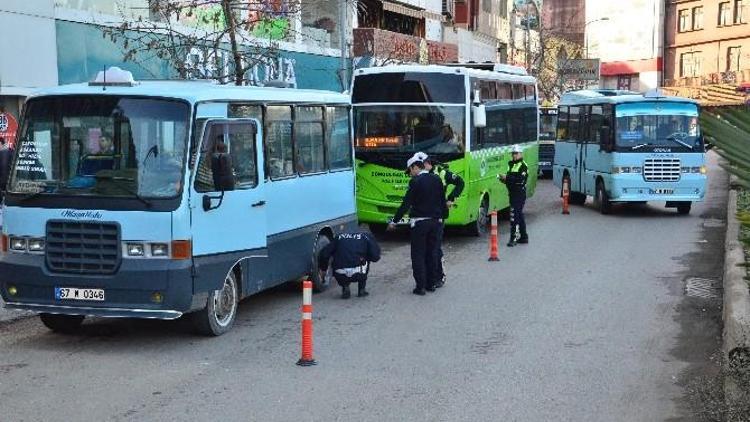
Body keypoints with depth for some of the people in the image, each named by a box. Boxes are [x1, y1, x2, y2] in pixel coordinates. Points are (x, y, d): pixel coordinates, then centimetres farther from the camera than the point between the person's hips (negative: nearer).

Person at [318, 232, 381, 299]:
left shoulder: (339, 237, 23)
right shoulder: (366, 236, 17)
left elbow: (323, 255, 16)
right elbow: (375, 257, 7)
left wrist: (323, 269, 34)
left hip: (340, 276, 2)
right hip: (358, 274, -2)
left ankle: (345, 288, 15)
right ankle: (361, 290, 24)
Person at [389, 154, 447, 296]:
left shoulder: (416, 182, -13)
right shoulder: (436, 180, 6)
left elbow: (406, 204, -15)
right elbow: (443, 202, 12)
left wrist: (394, 221, -10)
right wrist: (441, 216, 23)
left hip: (419, 222, -6)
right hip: (436, 220, 6)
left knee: (418, 255, 1)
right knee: (432, 253, 14)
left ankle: (420, 286, -2)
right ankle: (431, 283, 19)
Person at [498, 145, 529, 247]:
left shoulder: (523, 166, -10)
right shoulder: (511, 164, 17)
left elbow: (520, 180, -22)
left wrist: (507, 178, -22)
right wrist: (503, 179, 2)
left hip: (519, 193, -9)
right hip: (512, 193, 9)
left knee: (514, 215, -14)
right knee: (519, 215, 16)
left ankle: (514, 238, -14)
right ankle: (523, 237, 25)